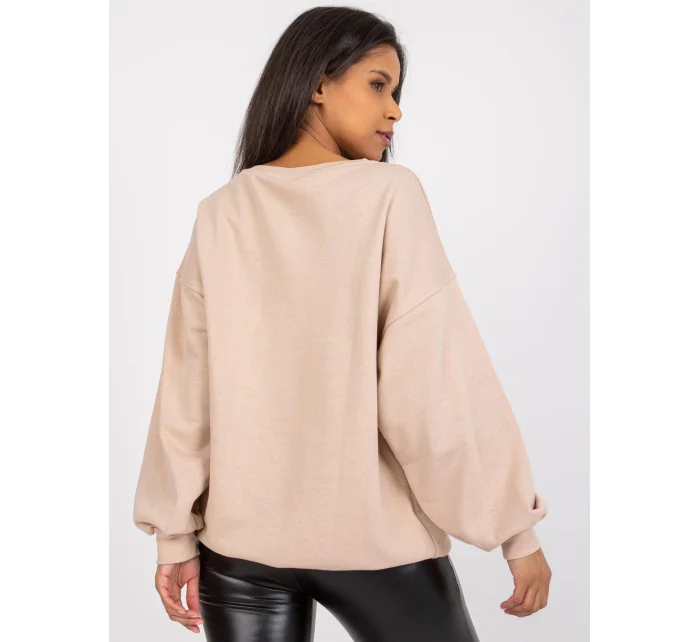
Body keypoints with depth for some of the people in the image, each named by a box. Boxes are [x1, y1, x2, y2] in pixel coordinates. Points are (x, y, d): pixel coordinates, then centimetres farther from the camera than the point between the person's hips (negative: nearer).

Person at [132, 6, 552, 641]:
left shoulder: (221, 214, 1)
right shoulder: (388, 194, -10)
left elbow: (187, 389, 0)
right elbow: (435, 380, -15)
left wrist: (176, 533, 7)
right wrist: (515, 524, -7)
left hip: (242, 540, 4)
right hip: (376, 539, -3)